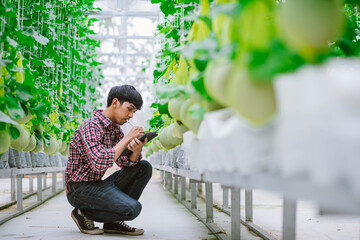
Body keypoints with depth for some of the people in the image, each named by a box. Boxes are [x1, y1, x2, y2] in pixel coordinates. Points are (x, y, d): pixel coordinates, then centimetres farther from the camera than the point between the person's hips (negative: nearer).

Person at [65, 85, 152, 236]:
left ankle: (113, 222, 2)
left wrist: (137, 150, -19)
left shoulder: (115, 128, 10)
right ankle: (83, 213, -3)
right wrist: (127, 138, -24)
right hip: (79, 188, -9)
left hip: (97, 184, 9)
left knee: (144, 167, -1)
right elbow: (99, 164, -31)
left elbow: (124, 162, 3)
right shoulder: (91, 126, -18)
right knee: (133, 208, -25)